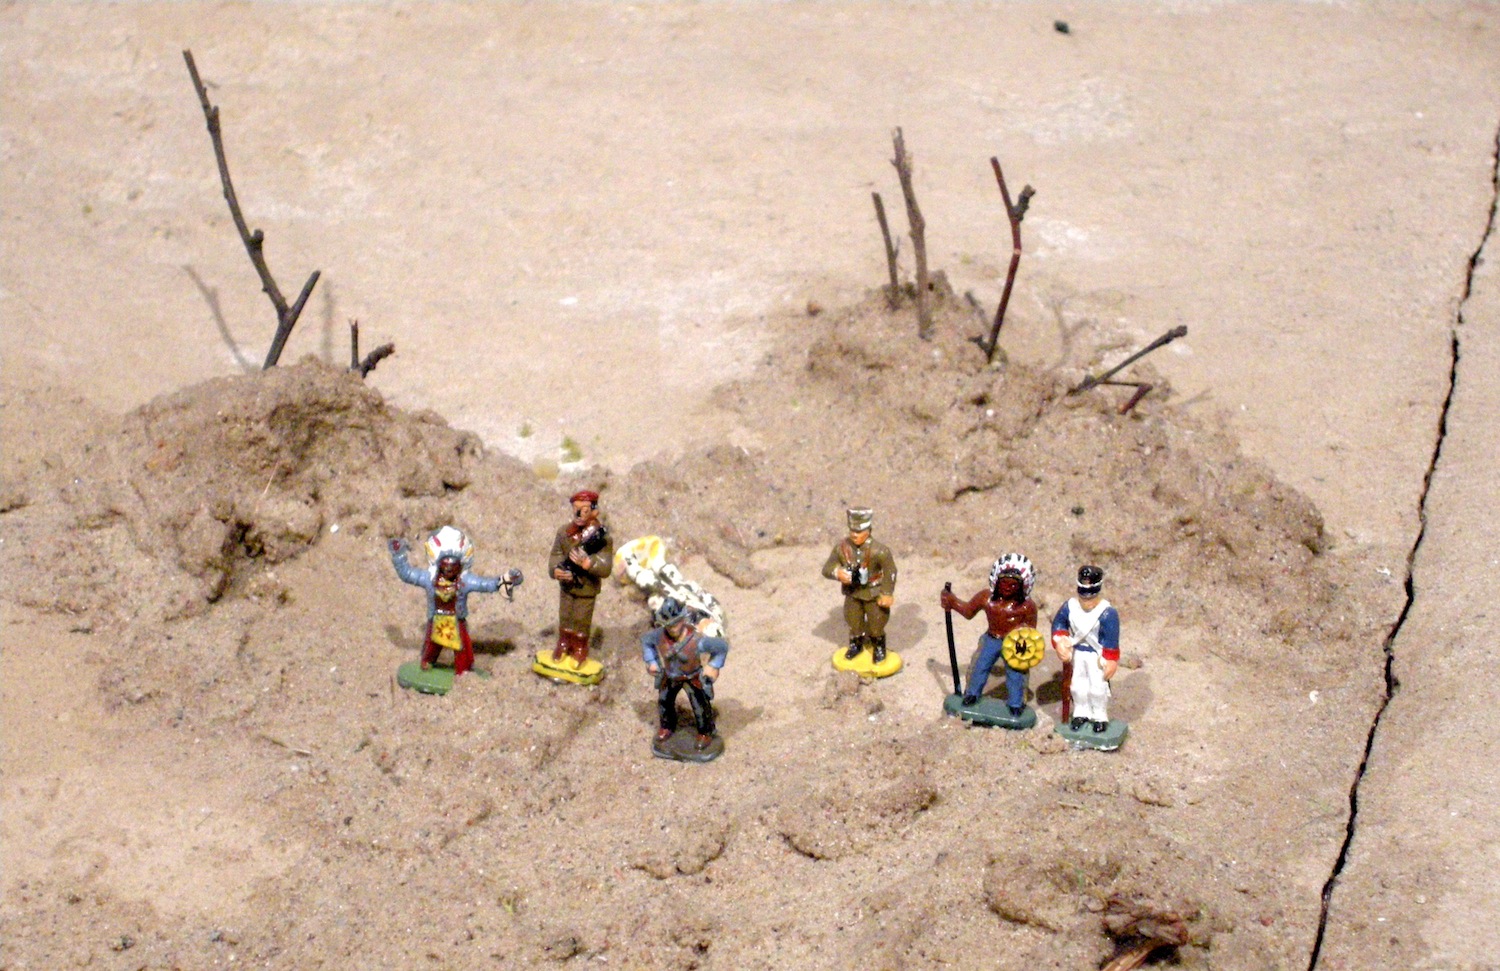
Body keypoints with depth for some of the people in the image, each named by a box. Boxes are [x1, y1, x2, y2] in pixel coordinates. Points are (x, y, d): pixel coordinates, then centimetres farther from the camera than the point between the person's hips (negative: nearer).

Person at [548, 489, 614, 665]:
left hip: (587, 588, -3)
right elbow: (555, 554, -3)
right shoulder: (564, 531, -9)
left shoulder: (601, 537, -21)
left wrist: (586, 563, -41)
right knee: (565, 618, 21)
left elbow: (606, 568, -25)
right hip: (566, 585, 4)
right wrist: (556, 570, -24)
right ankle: (564, 645, 42)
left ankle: (580, 650, 34)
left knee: (582, 622, 12)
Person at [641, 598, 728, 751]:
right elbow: (645, 639, -5)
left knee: (700, 706, 6)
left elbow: (723, 646, -27)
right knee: (664, 701, 21)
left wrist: (714, 666, -19)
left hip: (693, 677, -4)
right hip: (670, 675, 4)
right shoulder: (659, 635, -30)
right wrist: (650, 661, -5)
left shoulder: (696, 640, -40)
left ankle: (705, 733, 34)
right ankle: (667, 726, 50)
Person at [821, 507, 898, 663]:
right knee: (853, 621, 17)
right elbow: (827, 568, -9)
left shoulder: (878, 551, -27)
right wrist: (837, 573, -32)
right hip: (853, 592, 3)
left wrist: (887, 594, -14)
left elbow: (890, 571, -16)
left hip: (874, 593, -3)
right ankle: (856, 644, 44)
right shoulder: (842, 548, -15)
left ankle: (879, 648, 36)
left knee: (876, 624, 9)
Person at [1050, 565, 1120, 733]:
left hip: (1097, 655, -4)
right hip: (1078, 652, 4)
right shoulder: (1070, 607, -13)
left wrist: (1110, 662, -18)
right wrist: (1060, 641, -7)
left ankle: (1100, 717, 21)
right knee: (1078, 684, 16)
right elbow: (1058, 623, 5)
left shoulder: (1107, 613, -27)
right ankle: (1081, 713, 34)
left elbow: (1111, 641, -21)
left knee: (1097, 686, 2)